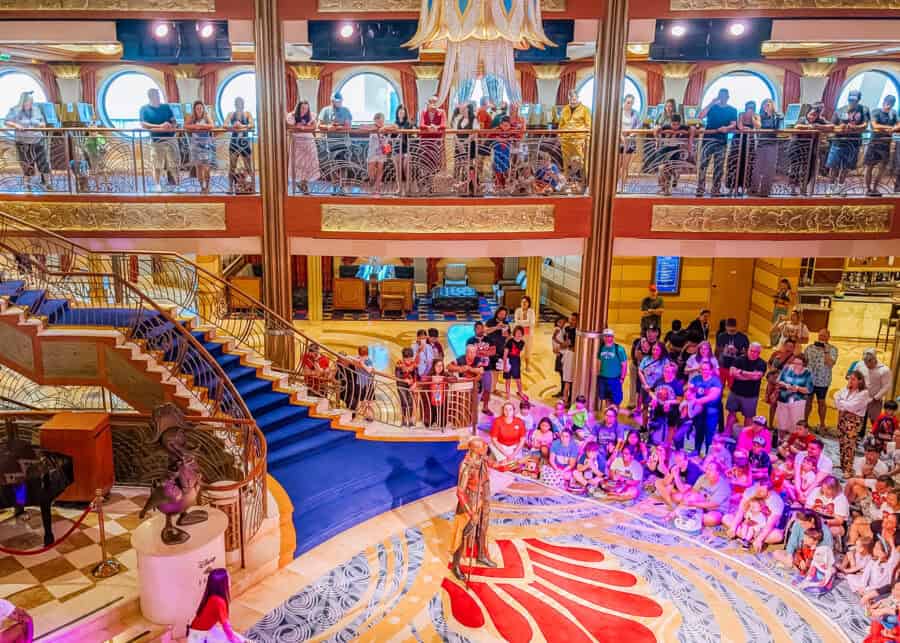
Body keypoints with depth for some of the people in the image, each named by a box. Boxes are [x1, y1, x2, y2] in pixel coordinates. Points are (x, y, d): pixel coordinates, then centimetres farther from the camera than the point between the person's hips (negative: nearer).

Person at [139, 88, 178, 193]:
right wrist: (160, 126, -19)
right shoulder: (145, 109, 1)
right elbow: (143, 125, -10)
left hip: (170, 139, 2)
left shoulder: (166, 107, 12)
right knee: (157, 166, 2)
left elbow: (174, 122, 12)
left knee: (174, 165, 3)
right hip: (156, 140, -2)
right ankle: (157, 186, 12)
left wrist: (172, 126, -14)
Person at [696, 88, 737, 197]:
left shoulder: (732, 110, 11)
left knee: (719, 167, 3)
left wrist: (726, 128, -23)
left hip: (721, 141, 1)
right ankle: (700, 190, -7)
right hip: (708, 139, -1)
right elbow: (701, 116, -6)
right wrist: (712, 103, -8)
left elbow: (734, 124, -1)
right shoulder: (711, 107, 11)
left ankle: (716, 191, 9)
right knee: (703, 164, -8)